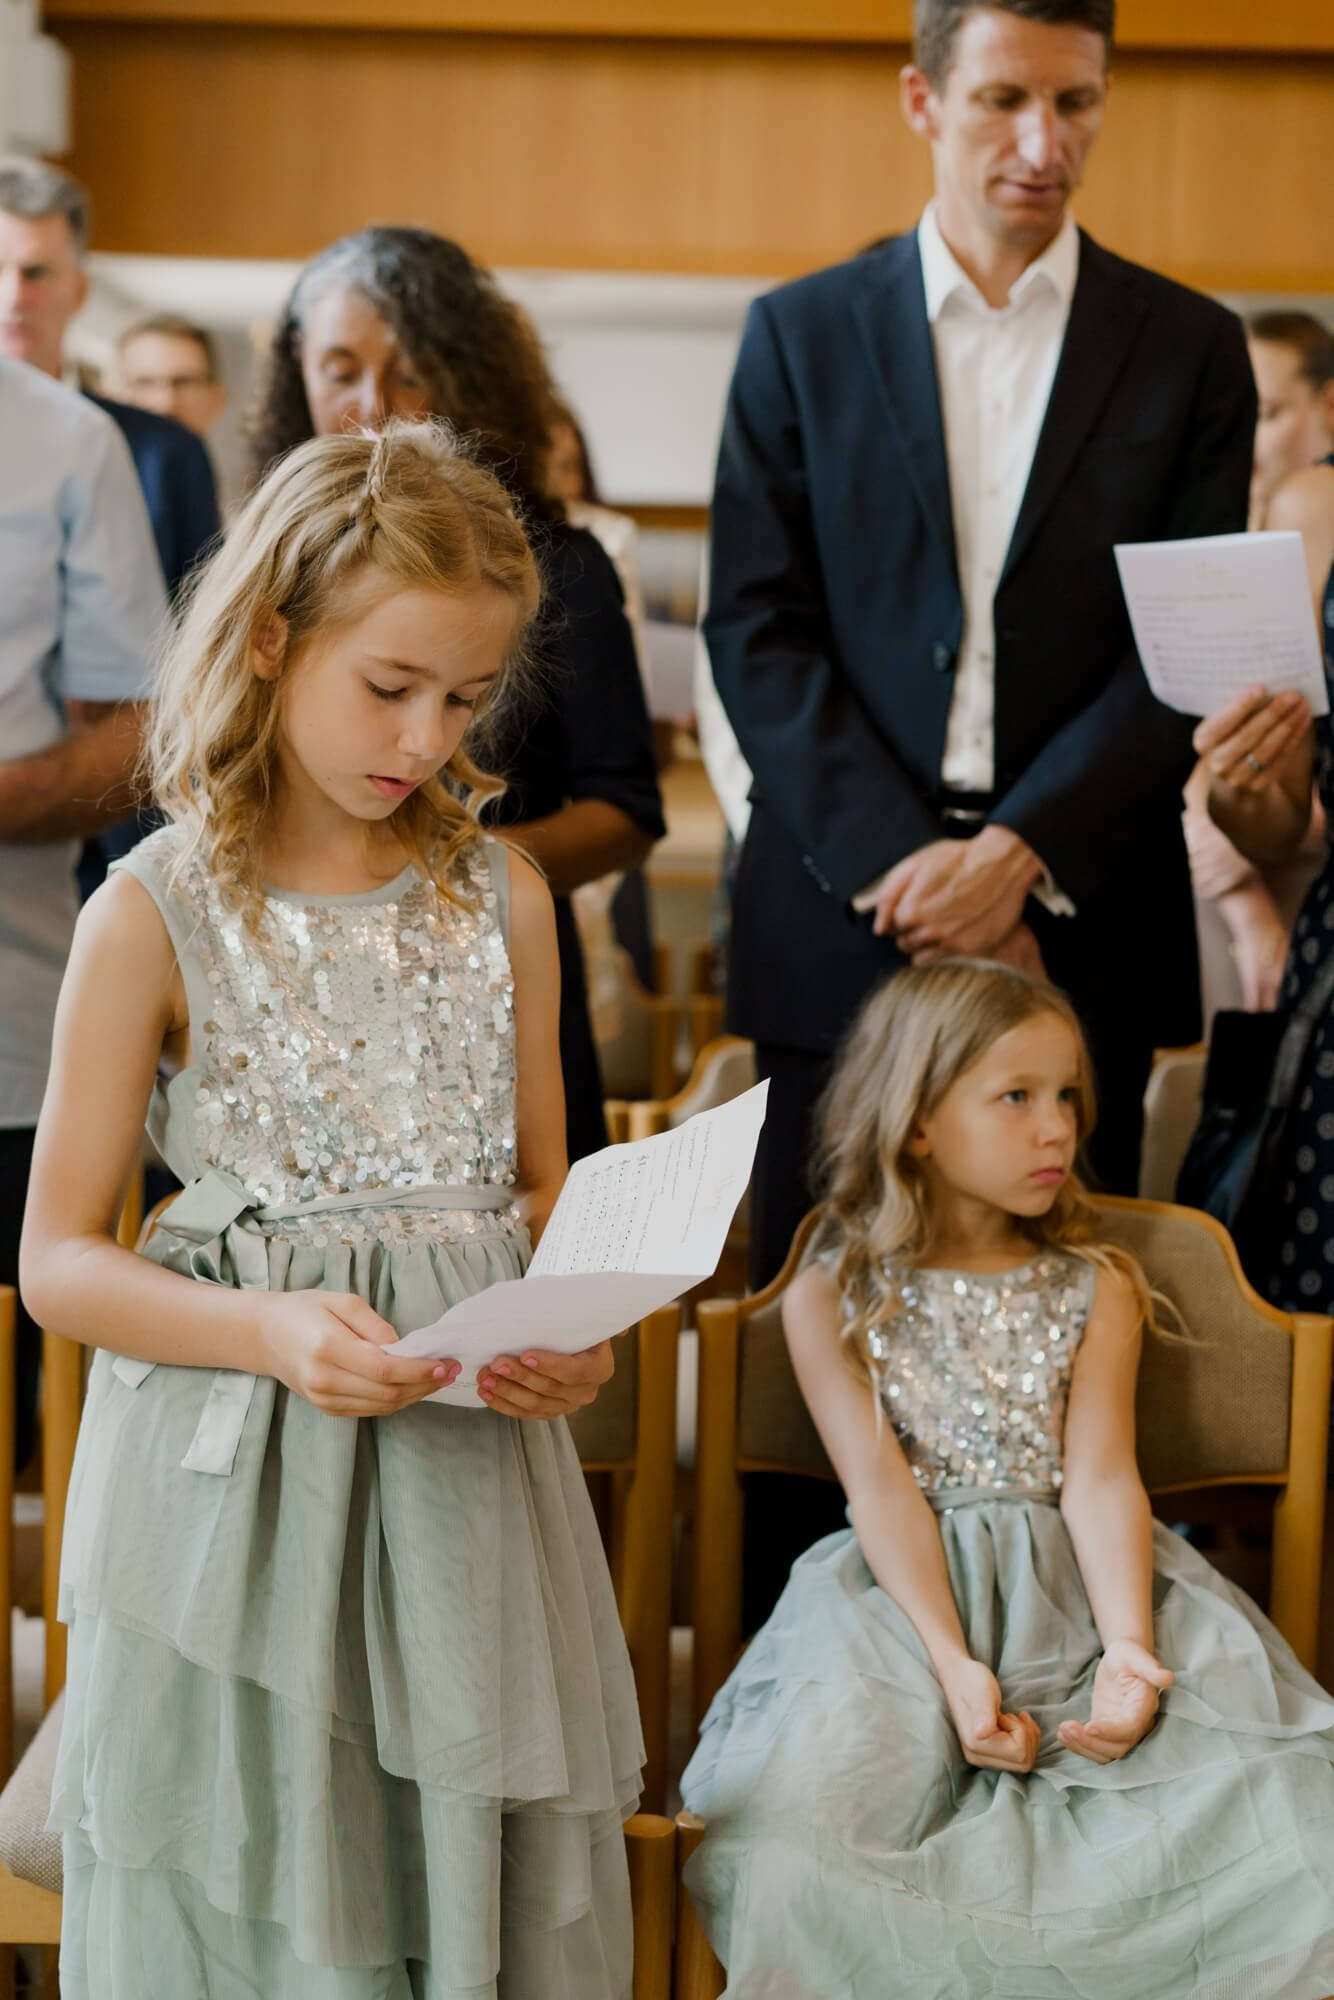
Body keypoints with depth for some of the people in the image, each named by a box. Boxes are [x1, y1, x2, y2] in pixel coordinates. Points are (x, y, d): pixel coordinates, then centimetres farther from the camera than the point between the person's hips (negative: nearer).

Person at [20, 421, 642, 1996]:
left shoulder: (502, 898, 5)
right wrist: (267, 1331, -21)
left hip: (473, 1457, 3)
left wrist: (572, 1333, -6)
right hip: (237, 1474, -3)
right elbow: (58, 1262, -5)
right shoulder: (156, 916, -6)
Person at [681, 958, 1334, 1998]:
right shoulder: (832, 1299, 4)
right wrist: (954, 1663, -21)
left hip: (1083, 1585, 2)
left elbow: (1100, 1479, -2)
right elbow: (883, 1489, -6)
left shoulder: (1094, 1289, 10)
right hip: (905, 1591, -2)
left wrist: (1129, 1650, -19)